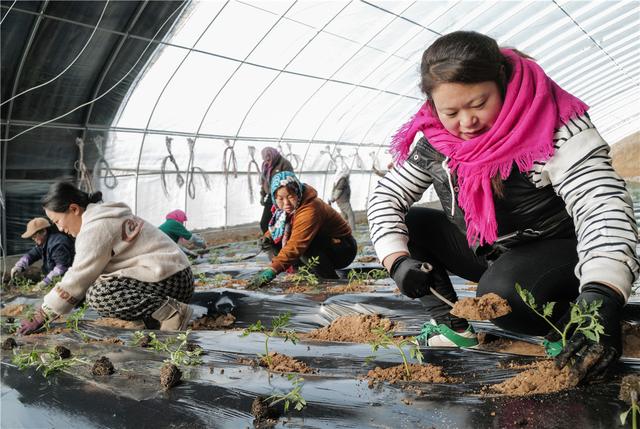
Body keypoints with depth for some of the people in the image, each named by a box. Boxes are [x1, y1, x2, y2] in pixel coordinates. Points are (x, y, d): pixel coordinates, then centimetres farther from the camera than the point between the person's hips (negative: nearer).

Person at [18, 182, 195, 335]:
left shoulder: (95, 229, -14)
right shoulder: (101, 218, 16)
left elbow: (76, 280, -12)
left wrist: (40, 318, -3)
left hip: (171, 281, -10)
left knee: (97, 295, -20)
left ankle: (168, 311, -15)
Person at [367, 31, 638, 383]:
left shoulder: (556, 128, -25)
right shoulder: (435, 142, -10)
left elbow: (606, 208, -33)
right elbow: (385, 197, -5)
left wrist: (601, 298, -49)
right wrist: (399, 261, -22)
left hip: (557, 251, -6)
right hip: (484, 254, 6)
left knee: (503, 292, -37)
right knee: (405, 223, -7)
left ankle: (568, 322, -6)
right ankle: (449, 324, -7)